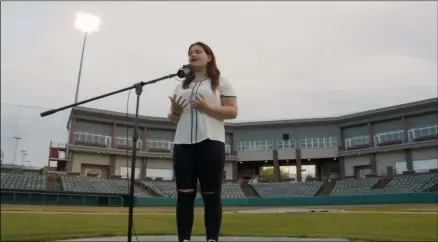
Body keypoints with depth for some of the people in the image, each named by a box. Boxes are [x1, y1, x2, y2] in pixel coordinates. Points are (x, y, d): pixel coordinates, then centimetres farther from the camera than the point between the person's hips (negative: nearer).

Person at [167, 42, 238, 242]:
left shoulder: (220, 82, 8)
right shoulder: (181, 86, 23)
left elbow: (232, 112, -1)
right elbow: (173, 118, 22)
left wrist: (206, 107, -13)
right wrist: (175, 111, -1)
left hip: (211, 142, -4)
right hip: (183, 144, 4)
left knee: (211, 195, -2)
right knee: (184, 194, 0)